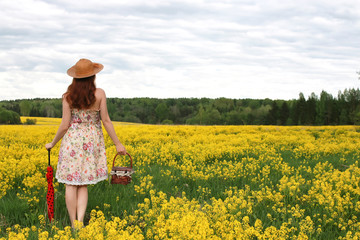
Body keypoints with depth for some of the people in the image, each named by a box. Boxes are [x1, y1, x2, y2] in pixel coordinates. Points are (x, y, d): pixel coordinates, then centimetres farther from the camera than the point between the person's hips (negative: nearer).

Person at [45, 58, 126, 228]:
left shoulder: (68, 96, -5)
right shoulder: (99, 94, -6)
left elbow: (65, 125, -5)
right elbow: (106, 121, -5)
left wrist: (52, 143, 11)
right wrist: (117, 144, 4)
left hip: (72, 139, -1)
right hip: (92, 140, 1)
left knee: (71, 184, 6)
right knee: (83, 185, 10)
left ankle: (74, 224, 8)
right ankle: (80, 221, -6)